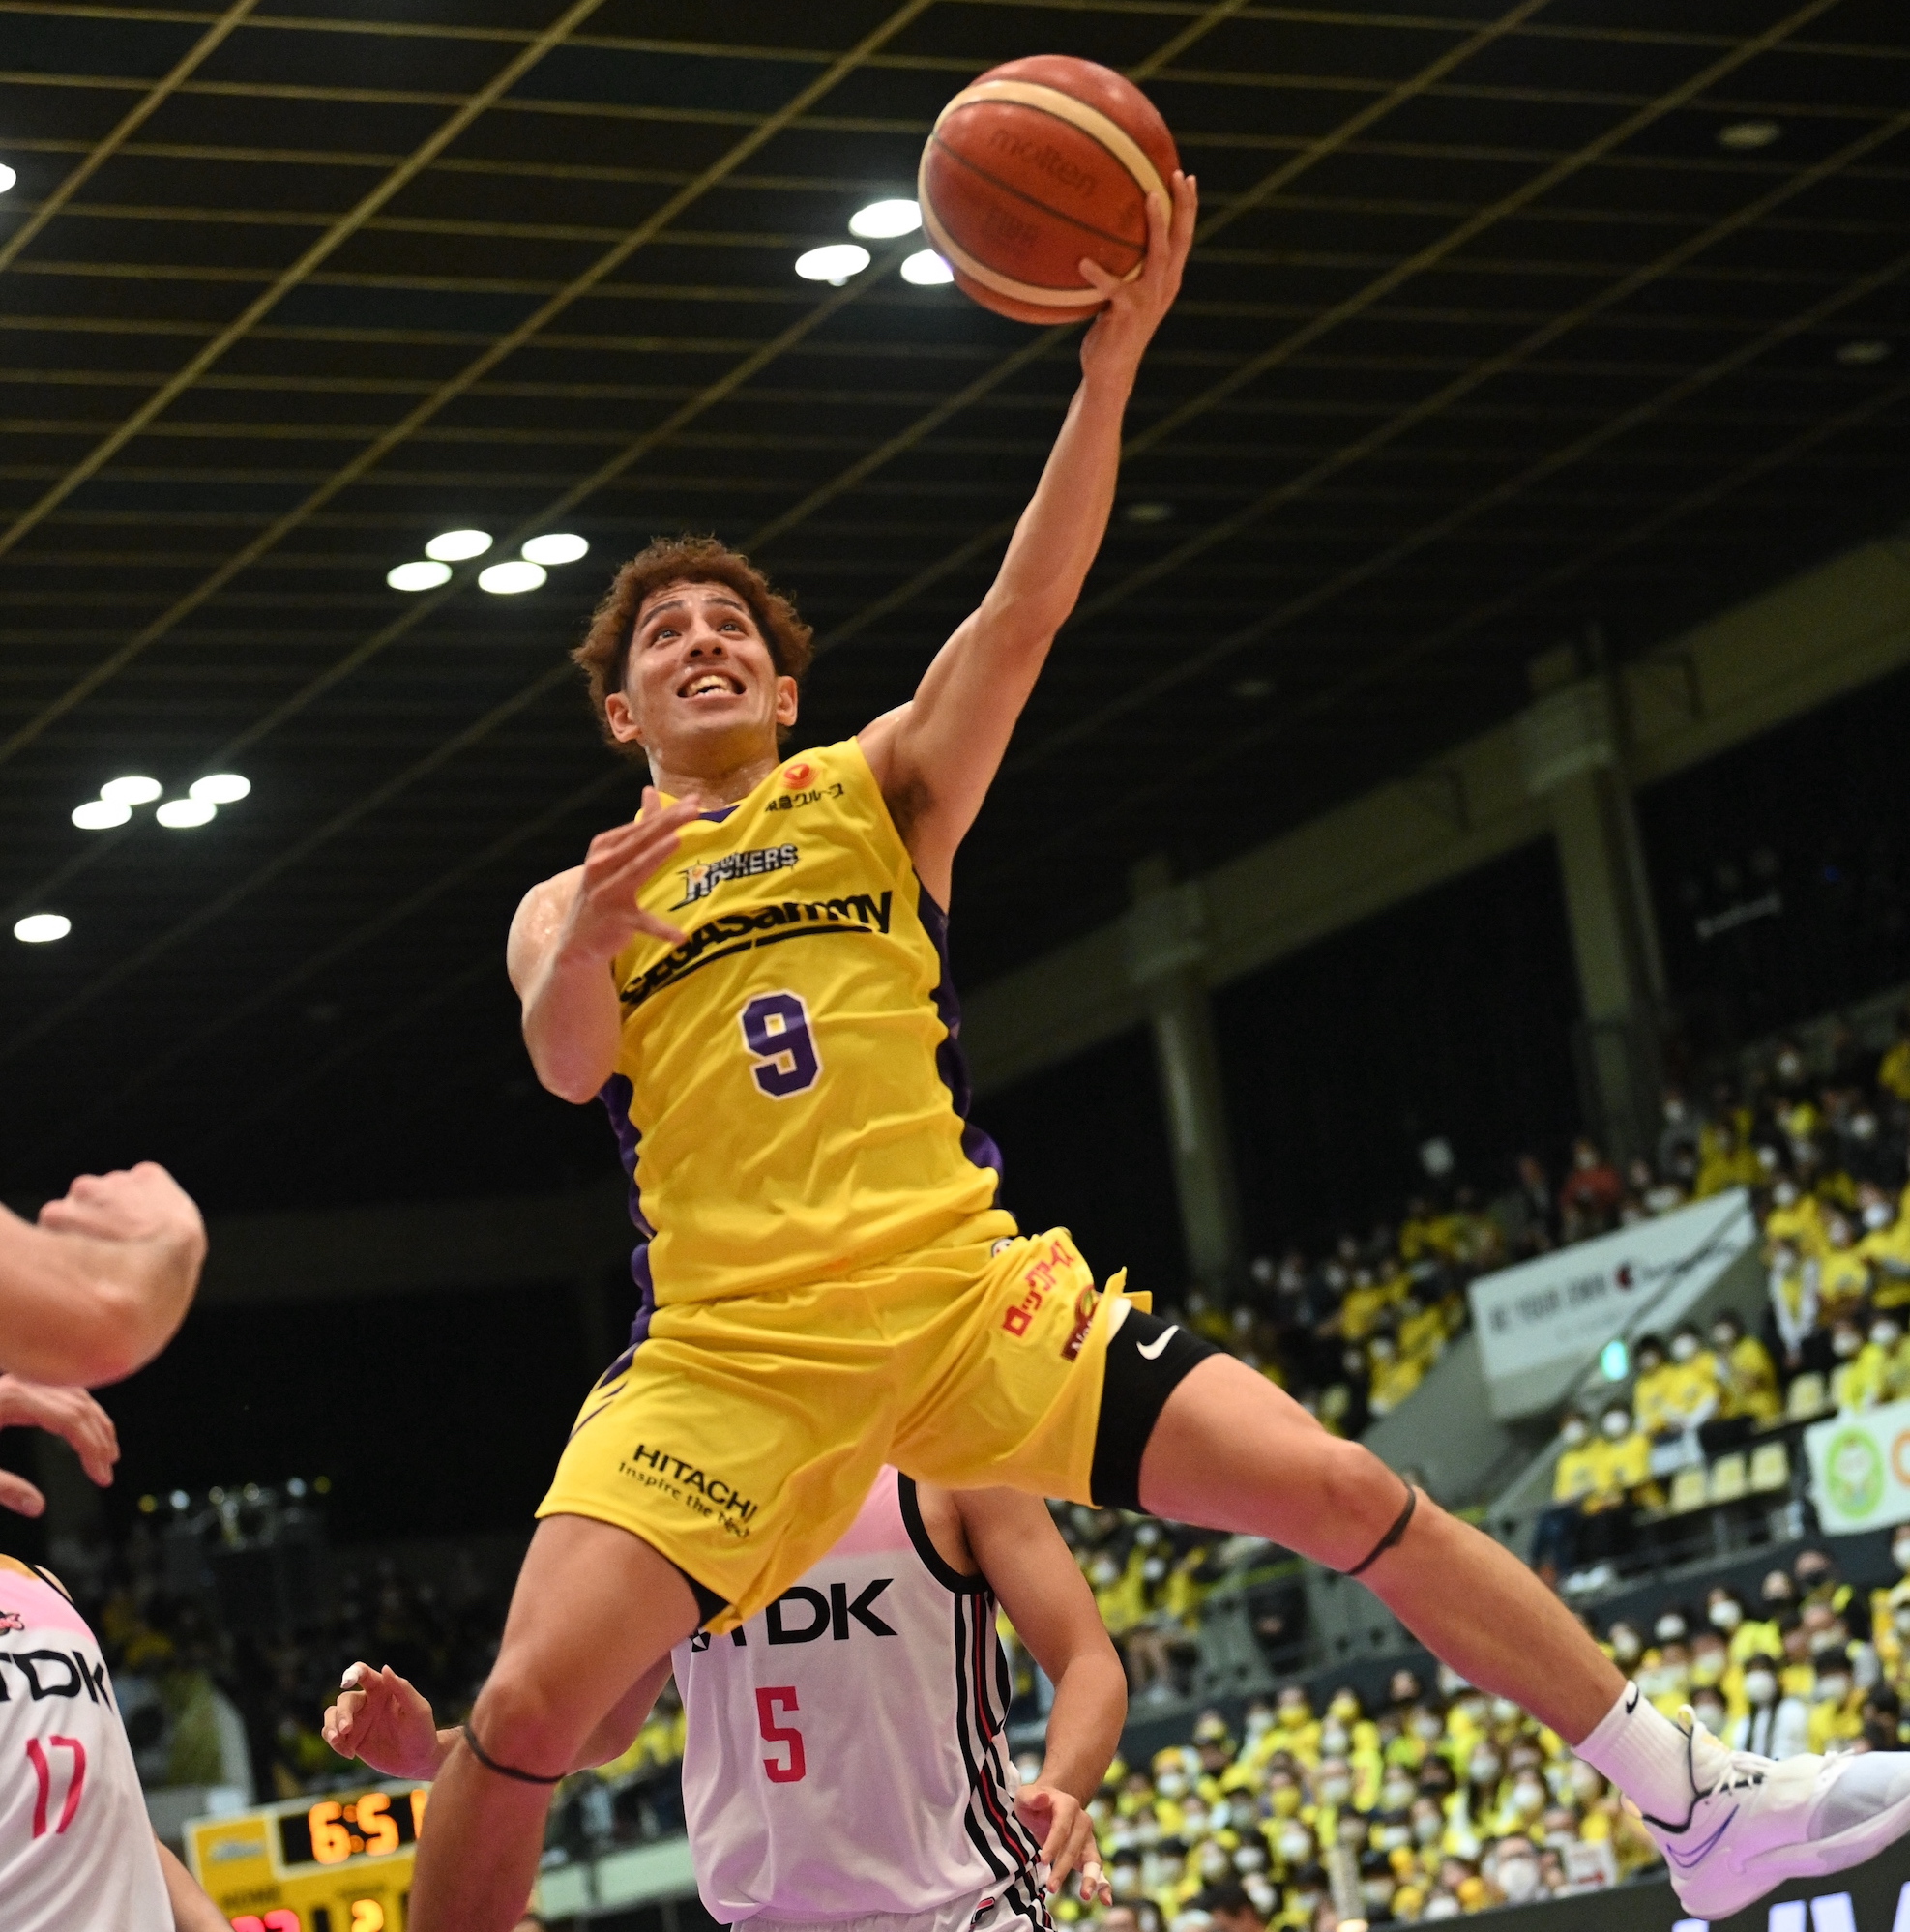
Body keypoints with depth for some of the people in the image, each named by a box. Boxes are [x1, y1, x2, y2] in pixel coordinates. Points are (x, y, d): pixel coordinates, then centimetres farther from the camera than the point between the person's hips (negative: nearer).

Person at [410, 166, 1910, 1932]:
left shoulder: (880, 792, 15)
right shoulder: (568, 903, 15)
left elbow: (1028, 608, -2)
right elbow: (564, 1061, -7)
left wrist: (1113, 362, -17)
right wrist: (587, 944, -31)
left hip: (966, 1290, 1)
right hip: (732, 1350, -1)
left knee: (1344, 1493, -8)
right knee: (529, 1704, -20)